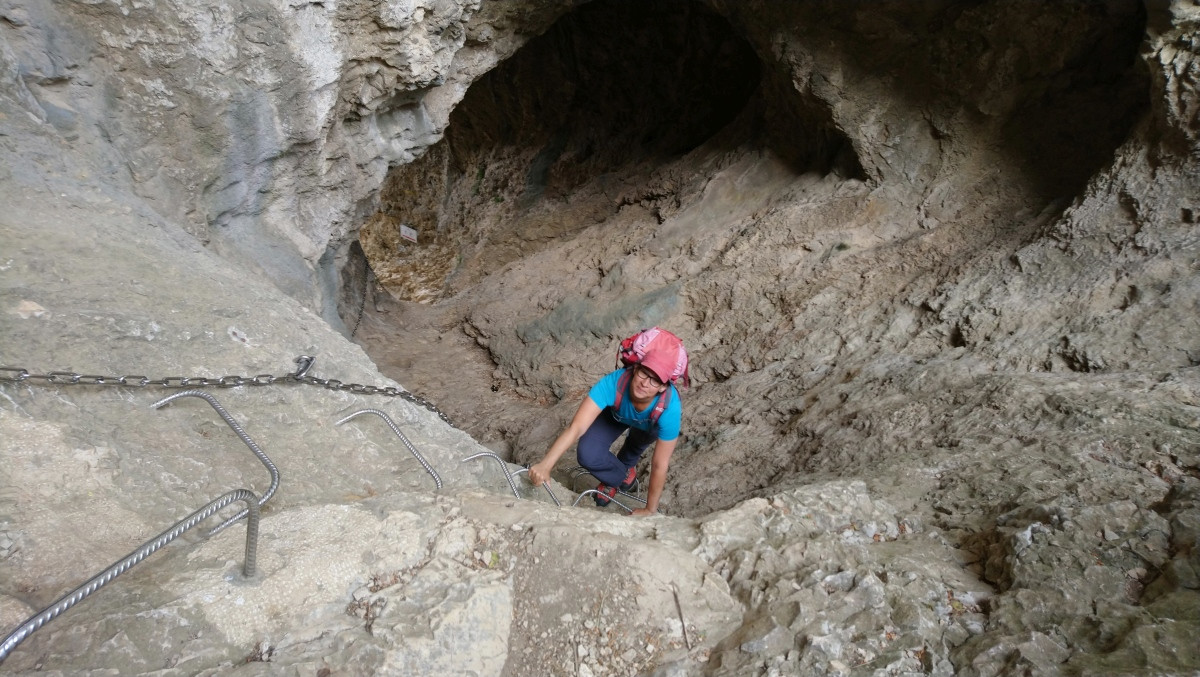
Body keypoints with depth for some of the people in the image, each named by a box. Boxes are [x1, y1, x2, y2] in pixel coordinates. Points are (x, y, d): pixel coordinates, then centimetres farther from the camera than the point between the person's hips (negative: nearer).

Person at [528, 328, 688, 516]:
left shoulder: (669, 408, -43)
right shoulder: (614, 382, -44)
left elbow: (659, 465, -34)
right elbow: (576, 426, -49)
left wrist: (650, 510, -27)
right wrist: (545, 465, -59)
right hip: (617, 412, -1)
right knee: (588, 454, -17)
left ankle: (625, 466, 33)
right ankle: (617, 477, 14)